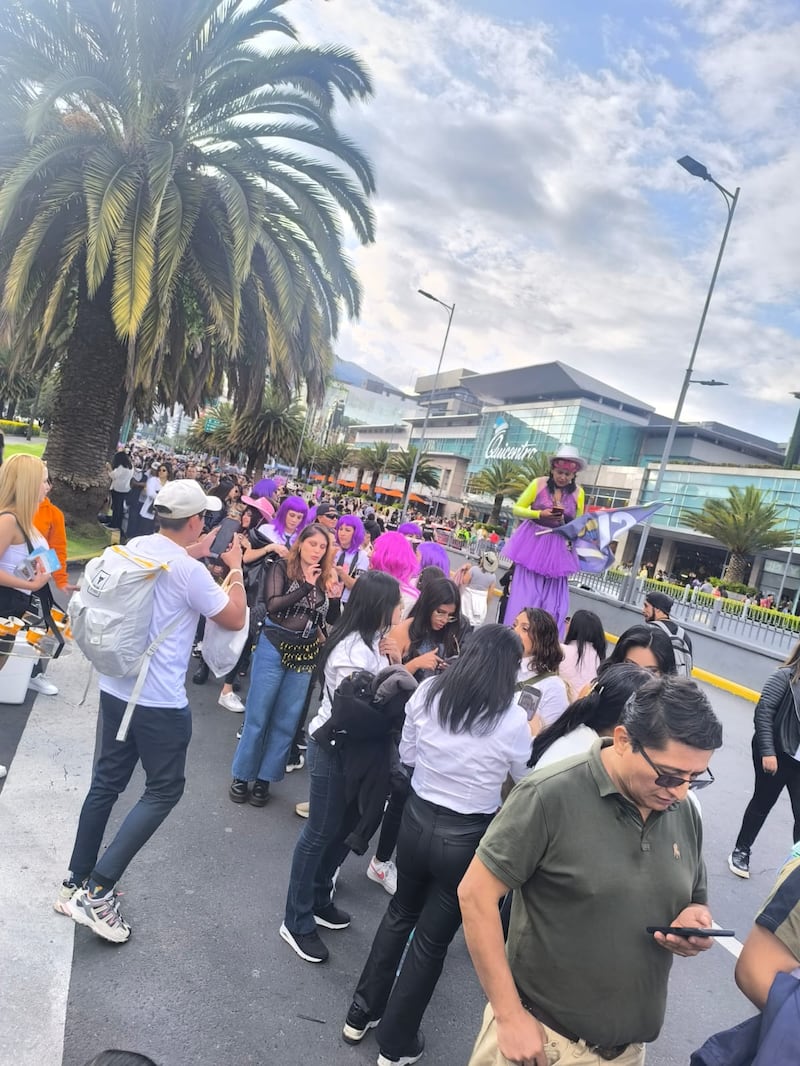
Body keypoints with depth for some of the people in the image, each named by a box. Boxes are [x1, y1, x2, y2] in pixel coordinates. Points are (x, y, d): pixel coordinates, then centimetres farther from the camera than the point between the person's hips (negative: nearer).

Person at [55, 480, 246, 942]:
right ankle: (98, 891, 5)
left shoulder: (135, 547, 2)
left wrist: (195, 552, 20)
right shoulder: (191, 572, -21)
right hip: (161, 701, -8)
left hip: (116, 687, 8)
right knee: (164, 790, 8)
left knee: (107, 782, 19)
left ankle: (76, 883, 30)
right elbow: (235, 619, -8)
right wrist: (236, 567, 3)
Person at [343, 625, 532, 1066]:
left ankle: (361, 1015, 42)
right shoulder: (512, 718, -19)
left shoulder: (427, 692, -10)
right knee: (433, 939, 16)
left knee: (400, 913, 27)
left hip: (417, 820, 4)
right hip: (467, 838, -3)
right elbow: (524, 777, -1)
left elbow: (407, 754, 2)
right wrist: (532, 738, 14)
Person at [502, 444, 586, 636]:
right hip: (533, 544, -2)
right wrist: (540, 514, -16)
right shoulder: (539, 484, -4)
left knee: (552, 602, 4)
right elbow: (517, 509, 0)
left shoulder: (578, 492, 0)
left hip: (558, 548, 2)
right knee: (524, 596, -2)